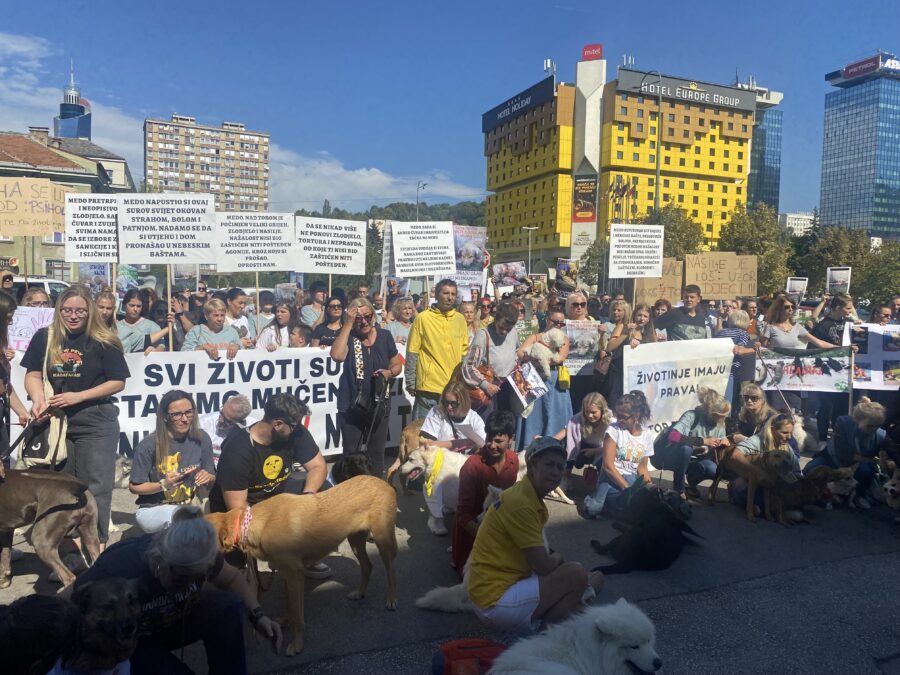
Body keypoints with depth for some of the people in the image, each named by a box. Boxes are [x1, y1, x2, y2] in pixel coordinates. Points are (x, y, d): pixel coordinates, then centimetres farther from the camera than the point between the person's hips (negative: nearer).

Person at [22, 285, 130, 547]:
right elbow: (33, 375, 4)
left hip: (95, 424, -3)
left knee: (95, 487, 2)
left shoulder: (104, 341, -8)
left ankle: (97, 543, 14)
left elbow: (118, 382, -8)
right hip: (55, 421, 4)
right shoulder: (44, 337, 3)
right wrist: (38, 399, -16)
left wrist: (78, 396, -16)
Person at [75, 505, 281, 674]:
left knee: (229, 605, -23)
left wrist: (257, 615, -21)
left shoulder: (198, 560, -23)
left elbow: (232, 579, -6)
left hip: (175, 620, 4)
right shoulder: (118, 570, -37)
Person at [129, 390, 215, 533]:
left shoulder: (201, 439, -3)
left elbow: (213, 481, 8)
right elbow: (134, 487, -3)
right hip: (153, 510, -3)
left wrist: (208, 478, -16)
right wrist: (163, 485, -18)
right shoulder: (149, 445, -12)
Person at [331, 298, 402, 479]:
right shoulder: (348, 336, -7)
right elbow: (337, 355, -29)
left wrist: (389, 372, -14)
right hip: (351, 406, -2)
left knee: (376, 453, 14)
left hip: (379, 405, 2)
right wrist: (348, 324, -25)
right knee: (351, 454, 8)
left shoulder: (384, 336, -1)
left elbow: (398, 365, 9)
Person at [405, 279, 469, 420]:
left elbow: (464, 351, 14)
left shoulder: (460, 319, 7)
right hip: (429, 387, -4)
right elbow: (412, 352, -3)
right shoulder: (423, 318, -6)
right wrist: (410, 382, -3)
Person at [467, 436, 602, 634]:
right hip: (497, 601, -10)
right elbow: (544, 566, -19)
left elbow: (540, 560, 14)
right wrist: (557, 558, 2)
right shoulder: (519, 502, -21)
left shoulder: (532, 498, 10)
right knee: (576, 573, -19)